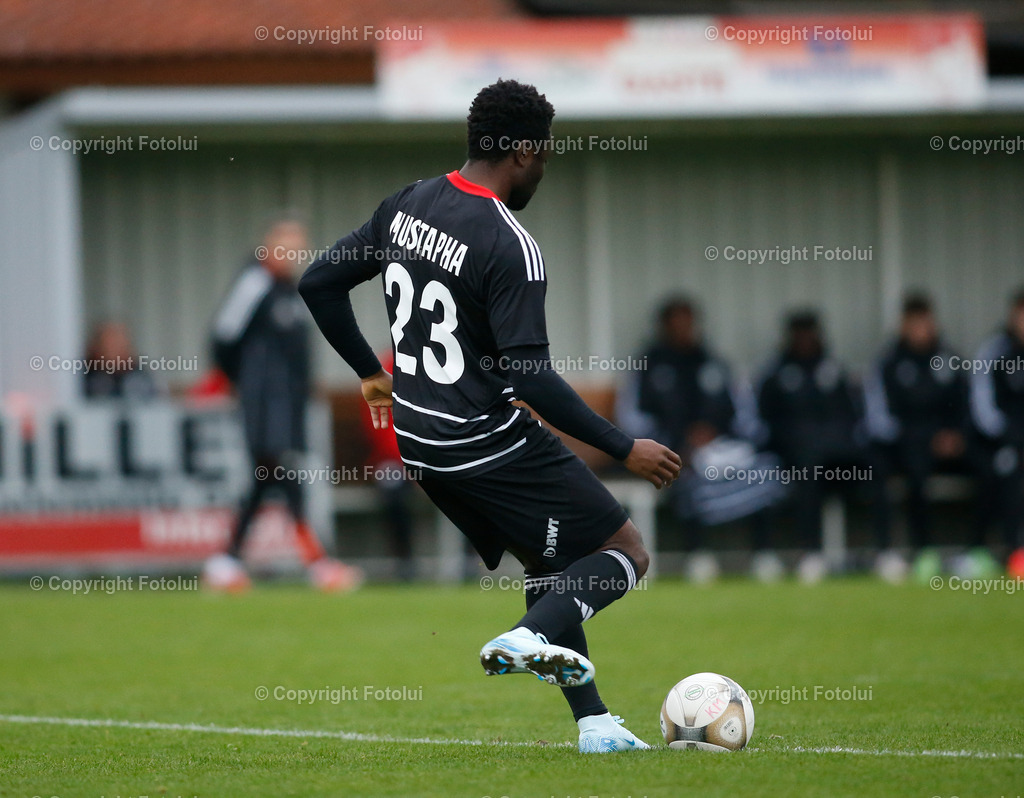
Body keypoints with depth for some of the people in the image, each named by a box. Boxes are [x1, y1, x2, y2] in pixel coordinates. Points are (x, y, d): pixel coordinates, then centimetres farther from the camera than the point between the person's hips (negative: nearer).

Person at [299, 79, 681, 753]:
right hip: (489, 441, -8)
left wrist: (371, 373, 24)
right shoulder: (510, 247, -20)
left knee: (548, 563, 21)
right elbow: (530, 376, -24)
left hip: (419, 444, 8)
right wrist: (626, 449, -18)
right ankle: (532, 637, -20)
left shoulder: (407, 205, 4)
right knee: (627, 552, 3)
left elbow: (318, 284, 11)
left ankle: (594, 723, 18)